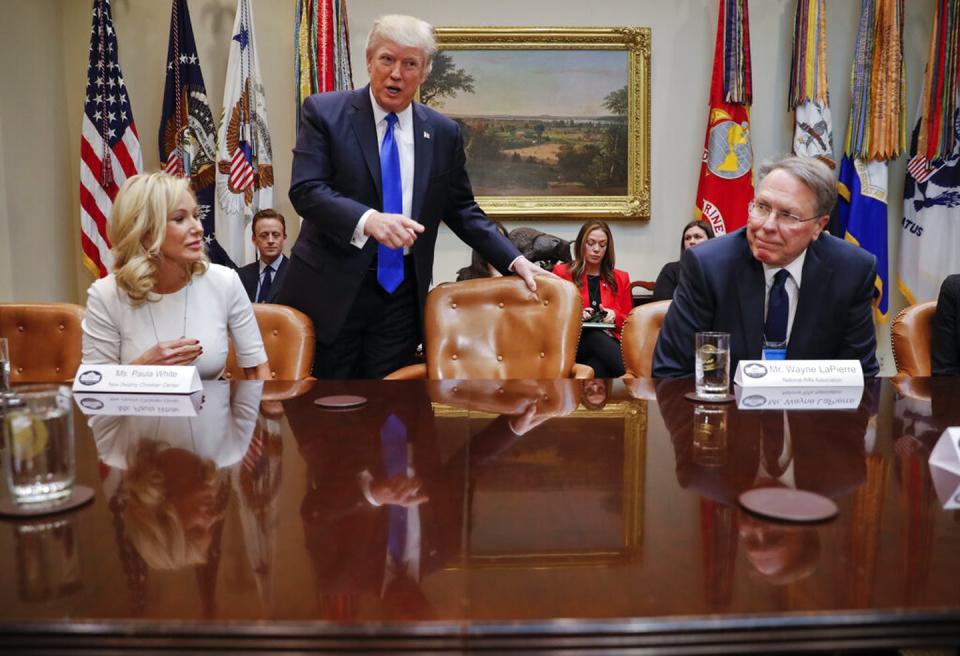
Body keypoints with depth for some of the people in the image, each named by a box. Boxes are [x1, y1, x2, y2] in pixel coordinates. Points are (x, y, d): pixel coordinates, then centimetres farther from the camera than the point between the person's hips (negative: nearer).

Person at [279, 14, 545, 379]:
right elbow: (305, 190, -12)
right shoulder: (324, 112, -2)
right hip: (331, 288, -2)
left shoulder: (444, 133, 6)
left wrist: (514, 261, 1)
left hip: (401, 294, 2)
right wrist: (368, 220, -30)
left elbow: (462, 210, 12)